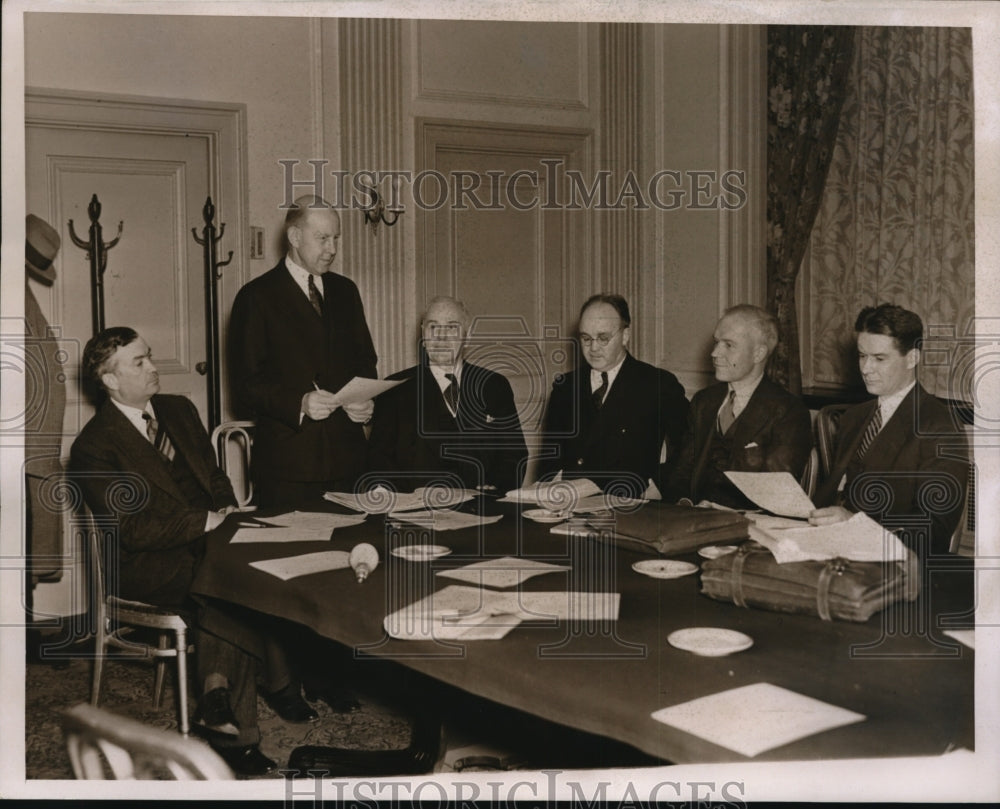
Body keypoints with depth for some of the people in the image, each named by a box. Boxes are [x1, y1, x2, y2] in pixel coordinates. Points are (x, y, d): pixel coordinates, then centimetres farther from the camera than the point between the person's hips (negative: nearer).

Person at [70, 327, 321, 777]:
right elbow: (133, 529, -16)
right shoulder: (93, 448, -9)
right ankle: (281, 684, -11)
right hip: (148, 565, -6)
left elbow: (214, 476, 19)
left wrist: (227, 509, -3)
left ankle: (219, 692, -14)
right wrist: (208, 522, -19)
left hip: (206, 540, 6)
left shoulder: (179, 410, 13)